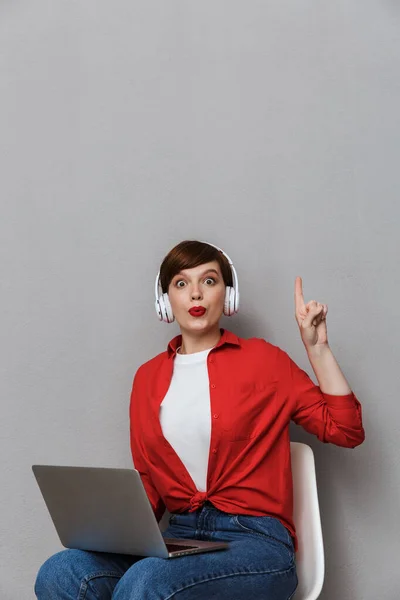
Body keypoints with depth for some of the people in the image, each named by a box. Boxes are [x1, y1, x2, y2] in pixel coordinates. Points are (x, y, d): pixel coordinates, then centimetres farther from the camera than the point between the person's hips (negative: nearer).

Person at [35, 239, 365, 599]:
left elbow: (346, 431, 3)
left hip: (255, 541, -4)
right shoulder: (148, 377, 12)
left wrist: (316, 346, -4)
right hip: (180, 536, 4)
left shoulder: (263, 359, 3)